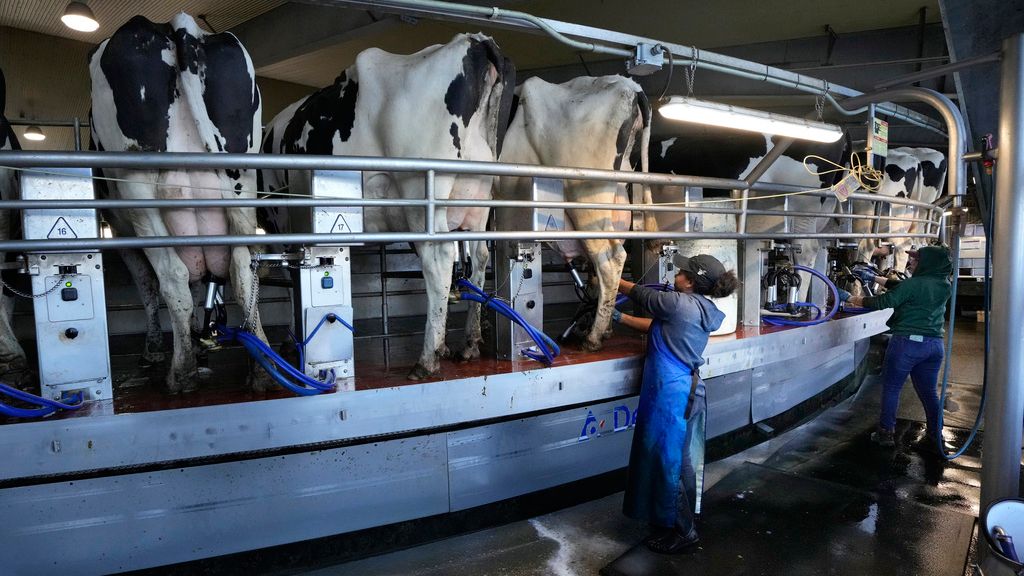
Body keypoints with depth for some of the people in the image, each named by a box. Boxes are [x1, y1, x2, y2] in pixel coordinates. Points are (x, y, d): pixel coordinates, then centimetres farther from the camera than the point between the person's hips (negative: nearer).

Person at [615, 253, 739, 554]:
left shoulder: (679, 303, -18)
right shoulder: (702, 309, 8)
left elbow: (639, 294, -5)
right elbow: (656, 326, 16)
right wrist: (620, 317, 18)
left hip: (671, 393, -10)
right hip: (686, 389, 10)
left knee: (670, 461, 3)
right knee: (679, 460, 20)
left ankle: (683, 532, 17)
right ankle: (677, 524, 36)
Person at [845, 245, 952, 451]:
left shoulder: (914, 284, -15)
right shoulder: (943, 286, 7)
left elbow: (882, 302, -13)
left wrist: (857, 300, 3)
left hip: (907, 341, -7)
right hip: (934, 344, 7)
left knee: (891, 388, 6)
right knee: (929, 392, 14)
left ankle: (886, 434, 11)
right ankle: (935, 438, 19)